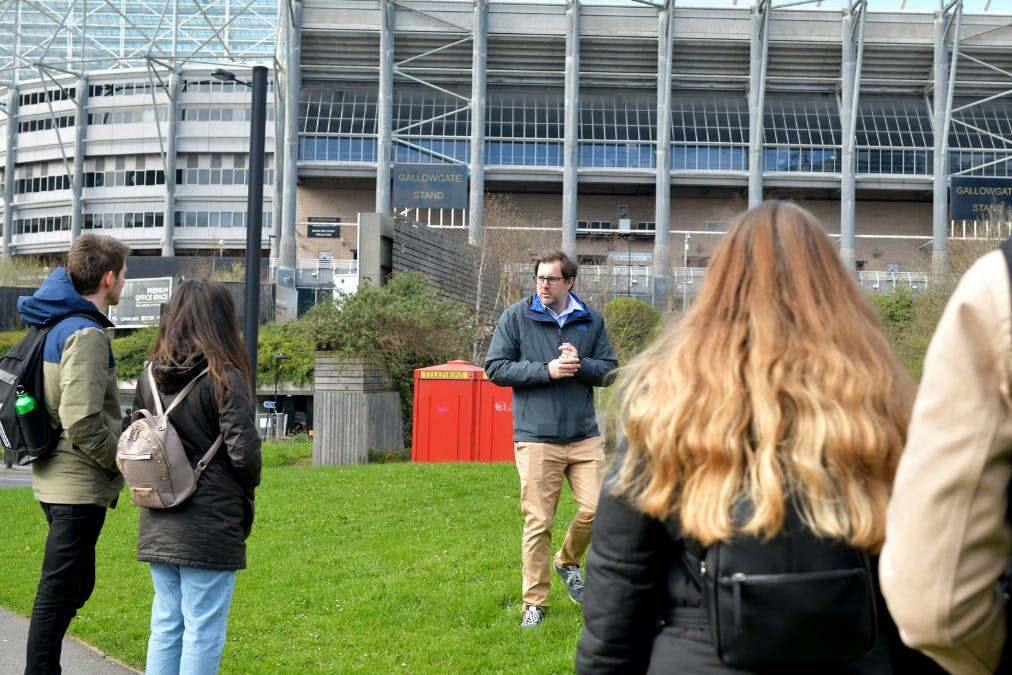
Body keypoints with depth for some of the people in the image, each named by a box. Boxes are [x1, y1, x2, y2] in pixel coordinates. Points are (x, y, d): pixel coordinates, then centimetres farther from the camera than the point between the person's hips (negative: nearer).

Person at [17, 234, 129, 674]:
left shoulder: (54, 325, 12)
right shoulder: (86, 333, -17)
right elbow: (81, 420, -25)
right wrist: (122, 461, -11)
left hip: (55, 480, 10)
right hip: (80, 485, -10)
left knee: (73, 585, 18)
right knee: (59, 592, -2)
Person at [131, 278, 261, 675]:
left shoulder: (149, 377, 5)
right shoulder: (223, 378, -14)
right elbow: (243, 452, -16)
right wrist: (247, 487, 3)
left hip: (158, 525, 6)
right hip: (209, 526, -6)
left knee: (165, 624, 16)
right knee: (203, 630, 2)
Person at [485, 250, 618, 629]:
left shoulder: (591, 320, 9)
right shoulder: (516, 317, 1)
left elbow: (610, 370, 10)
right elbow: (495, 368, -2)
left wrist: (580, 365, -11)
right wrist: (547, 370, -12)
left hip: (585, 436, 3)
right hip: (536, 438, -3)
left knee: (597, 508, -3)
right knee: (538, 522, 0)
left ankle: (568, 561, 28)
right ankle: (534, 603, 12)